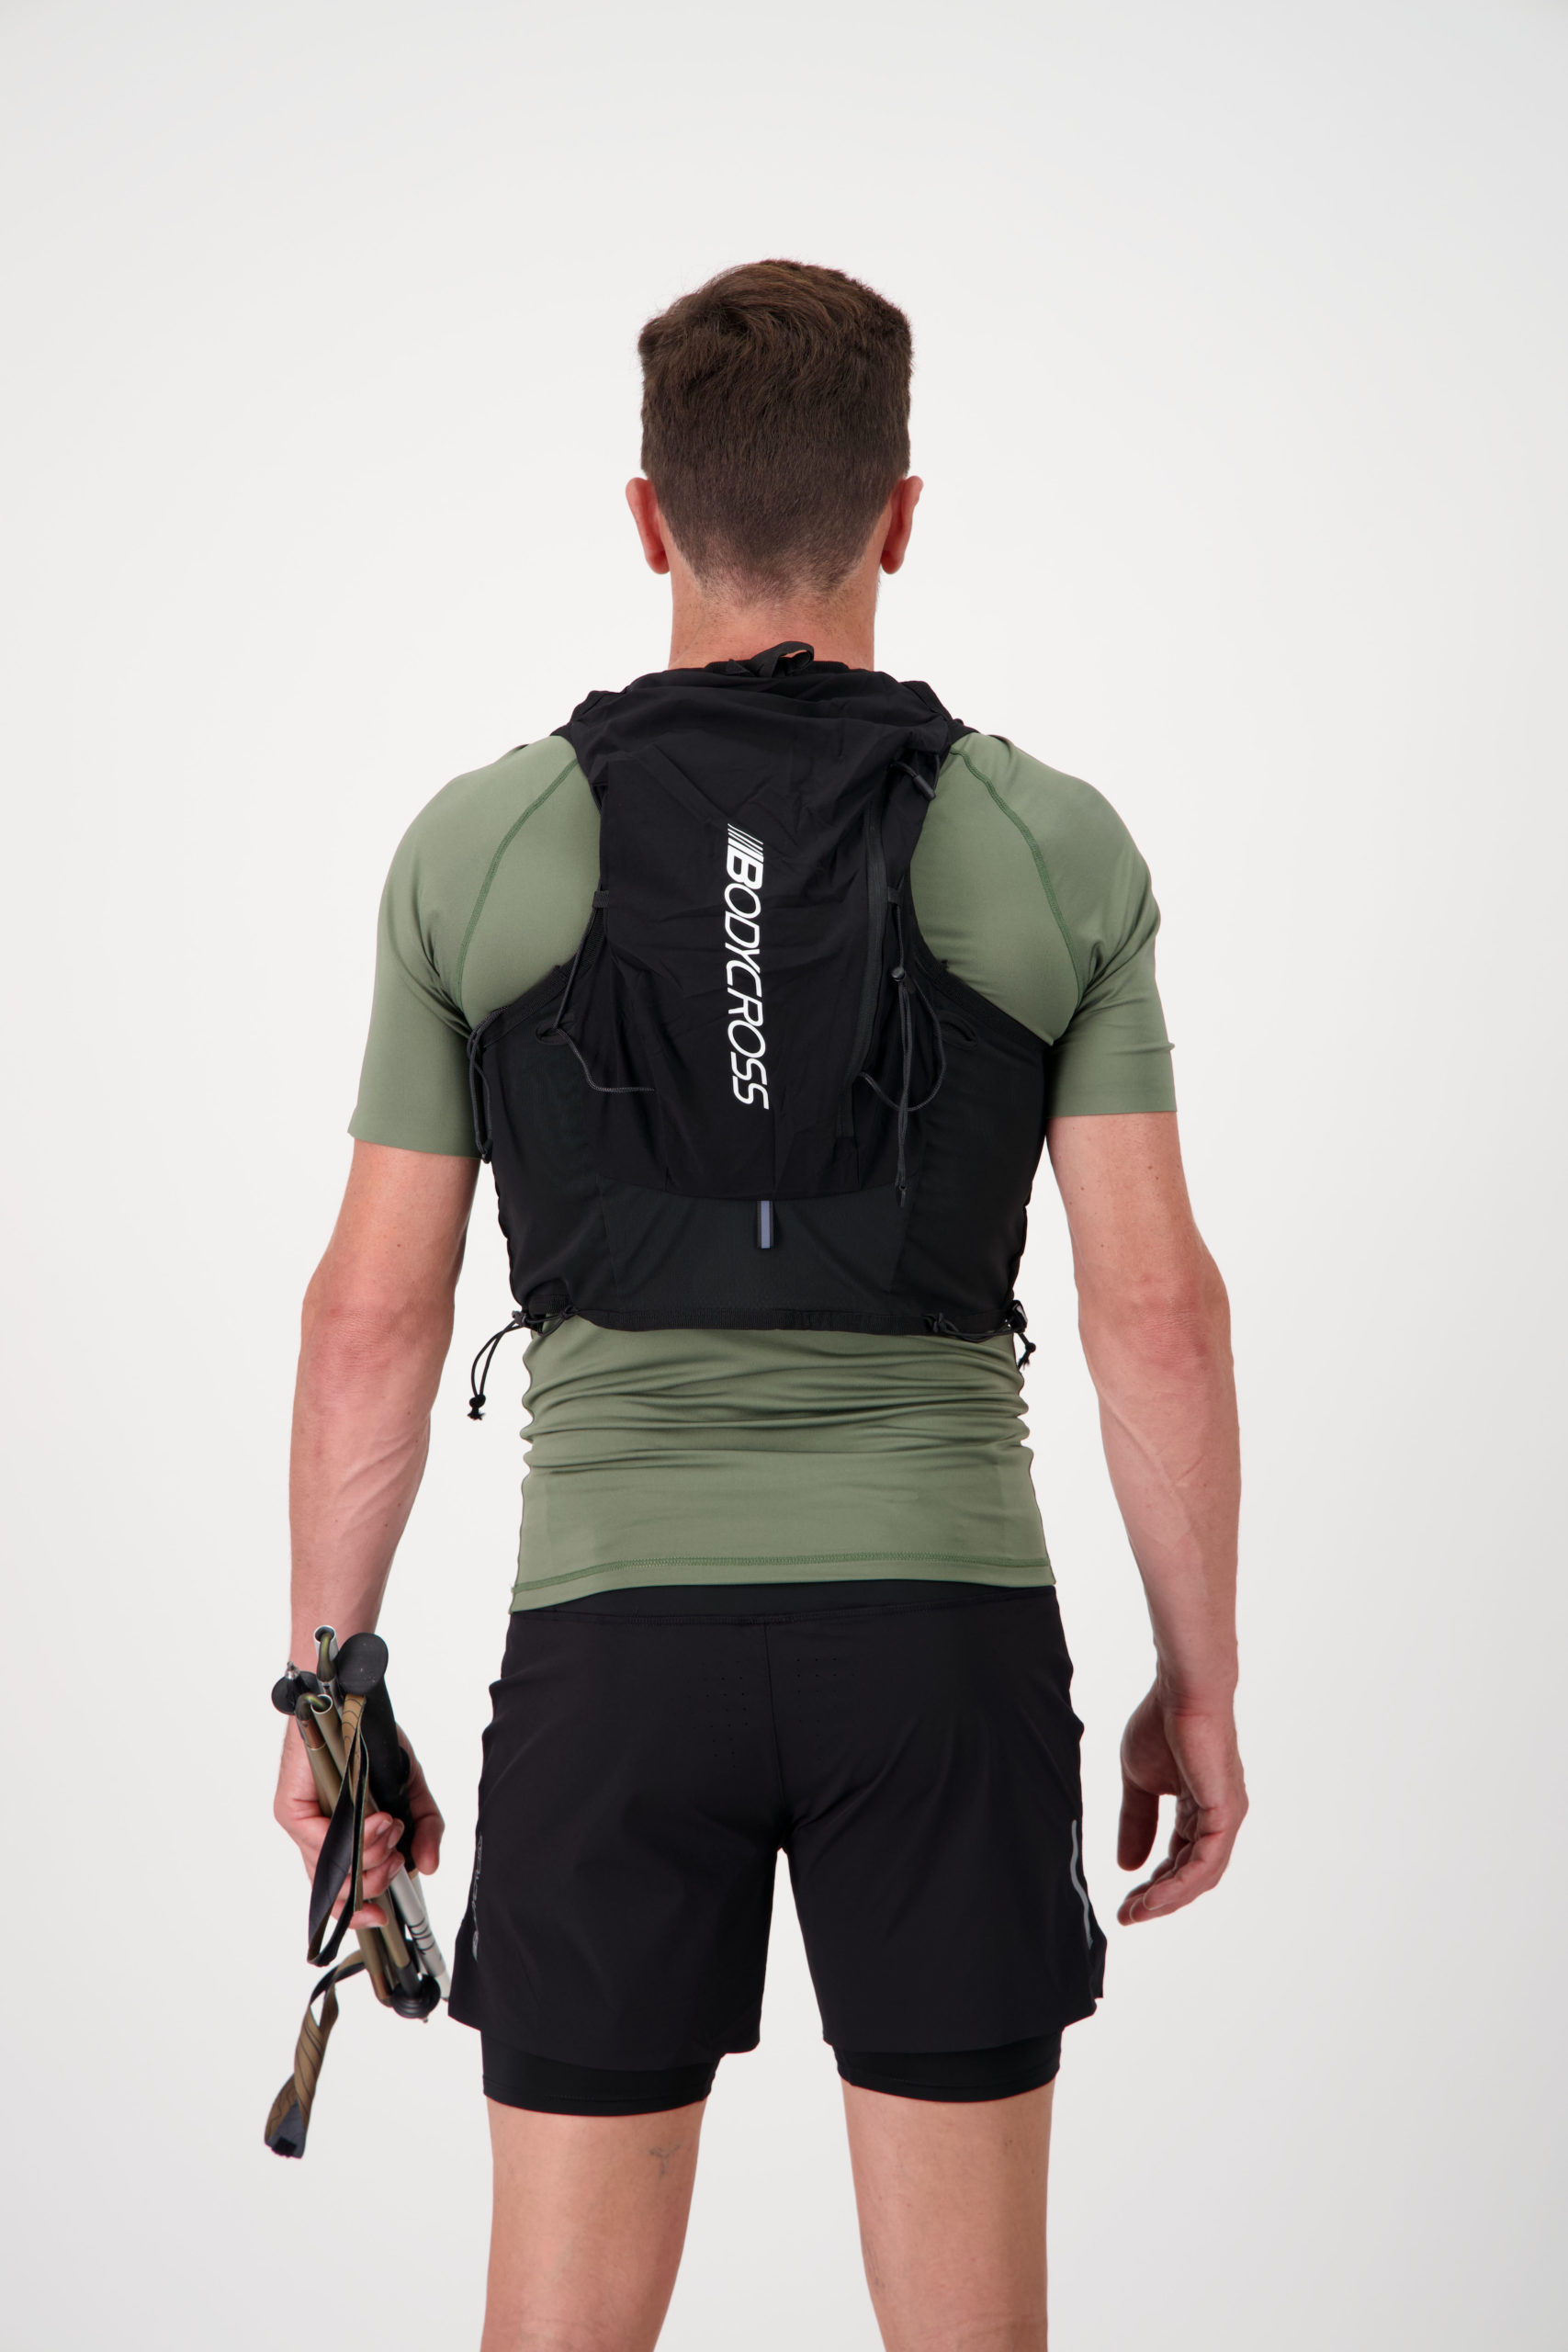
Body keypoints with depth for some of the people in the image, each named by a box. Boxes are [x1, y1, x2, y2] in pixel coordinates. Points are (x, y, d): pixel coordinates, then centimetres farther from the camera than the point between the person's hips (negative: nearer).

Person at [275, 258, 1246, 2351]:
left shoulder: (482, 846, -1)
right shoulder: (1055, 849, -2)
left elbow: (373, 1318, 0)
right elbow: (1157, 1312, -4)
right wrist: (1201, 1681, 6)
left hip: (617, 1638, 0)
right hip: (943, 1633, 0)